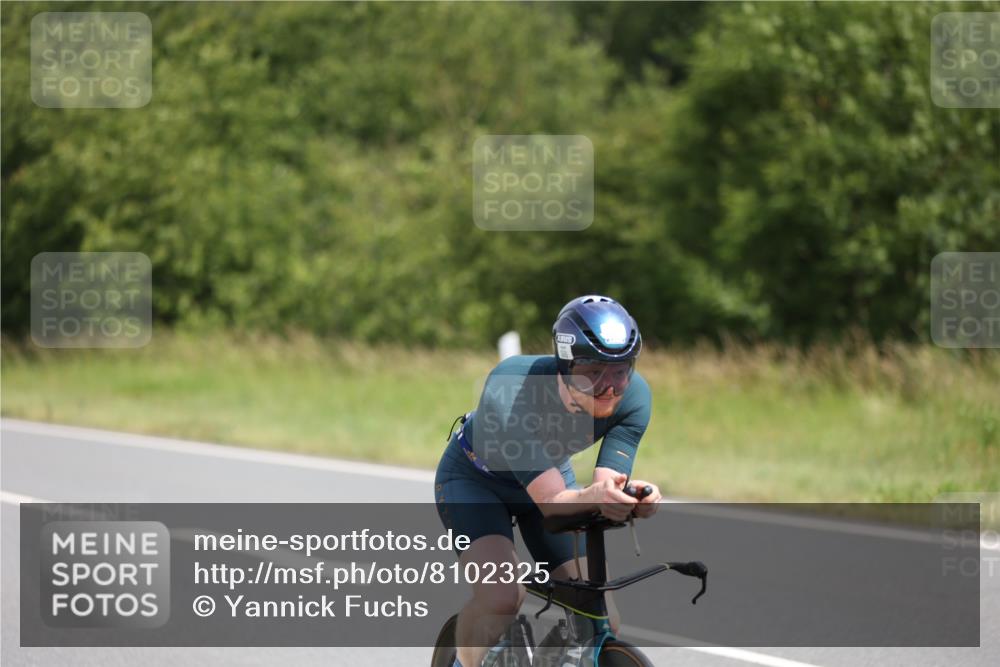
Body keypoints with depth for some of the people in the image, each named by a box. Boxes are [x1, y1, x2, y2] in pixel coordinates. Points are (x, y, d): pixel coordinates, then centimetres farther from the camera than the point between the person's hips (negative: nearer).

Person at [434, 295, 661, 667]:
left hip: (550, 473, 5)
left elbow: (607, 489, -30)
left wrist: (634, 498, -54)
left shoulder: (633, 396, -27)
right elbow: (551, 501, -42)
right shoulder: (509, 393, -40)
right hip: (475, 479, -4)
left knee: (601, 623, -9)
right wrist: (593, 498, -64)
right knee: (501, 597, -31)